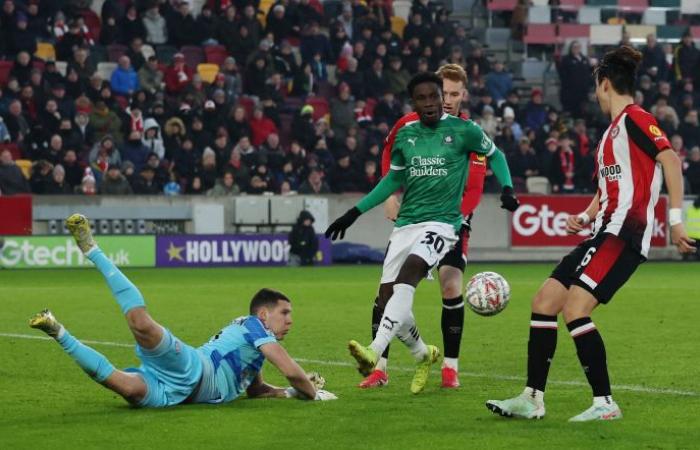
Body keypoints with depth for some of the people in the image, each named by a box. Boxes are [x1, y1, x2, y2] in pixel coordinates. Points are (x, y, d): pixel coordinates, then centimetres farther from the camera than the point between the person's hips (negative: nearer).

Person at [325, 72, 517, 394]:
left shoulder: (462, 130, -2)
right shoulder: (405, 135, 10)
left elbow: (493, 154, 15)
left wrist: (507, 189, -1)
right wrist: (354, 213, 20)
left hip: (441, 222, -5)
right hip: (406, 223, 5)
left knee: (409, 271, -31)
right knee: (388, 294, -1)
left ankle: (375, 352, -44)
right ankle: (423, 355, 27)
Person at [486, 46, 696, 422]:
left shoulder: (634, 118, -8)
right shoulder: (613, 130, 22)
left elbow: (670, 160, -19)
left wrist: (675, 219, -24)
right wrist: (585, 216, 12)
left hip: (624, 235, -10)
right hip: (605, 234, 10)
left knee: (574, 310, -19)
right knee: (543, 302, 6)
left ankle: (605, 403, -13)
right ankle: (532, 399, 9)